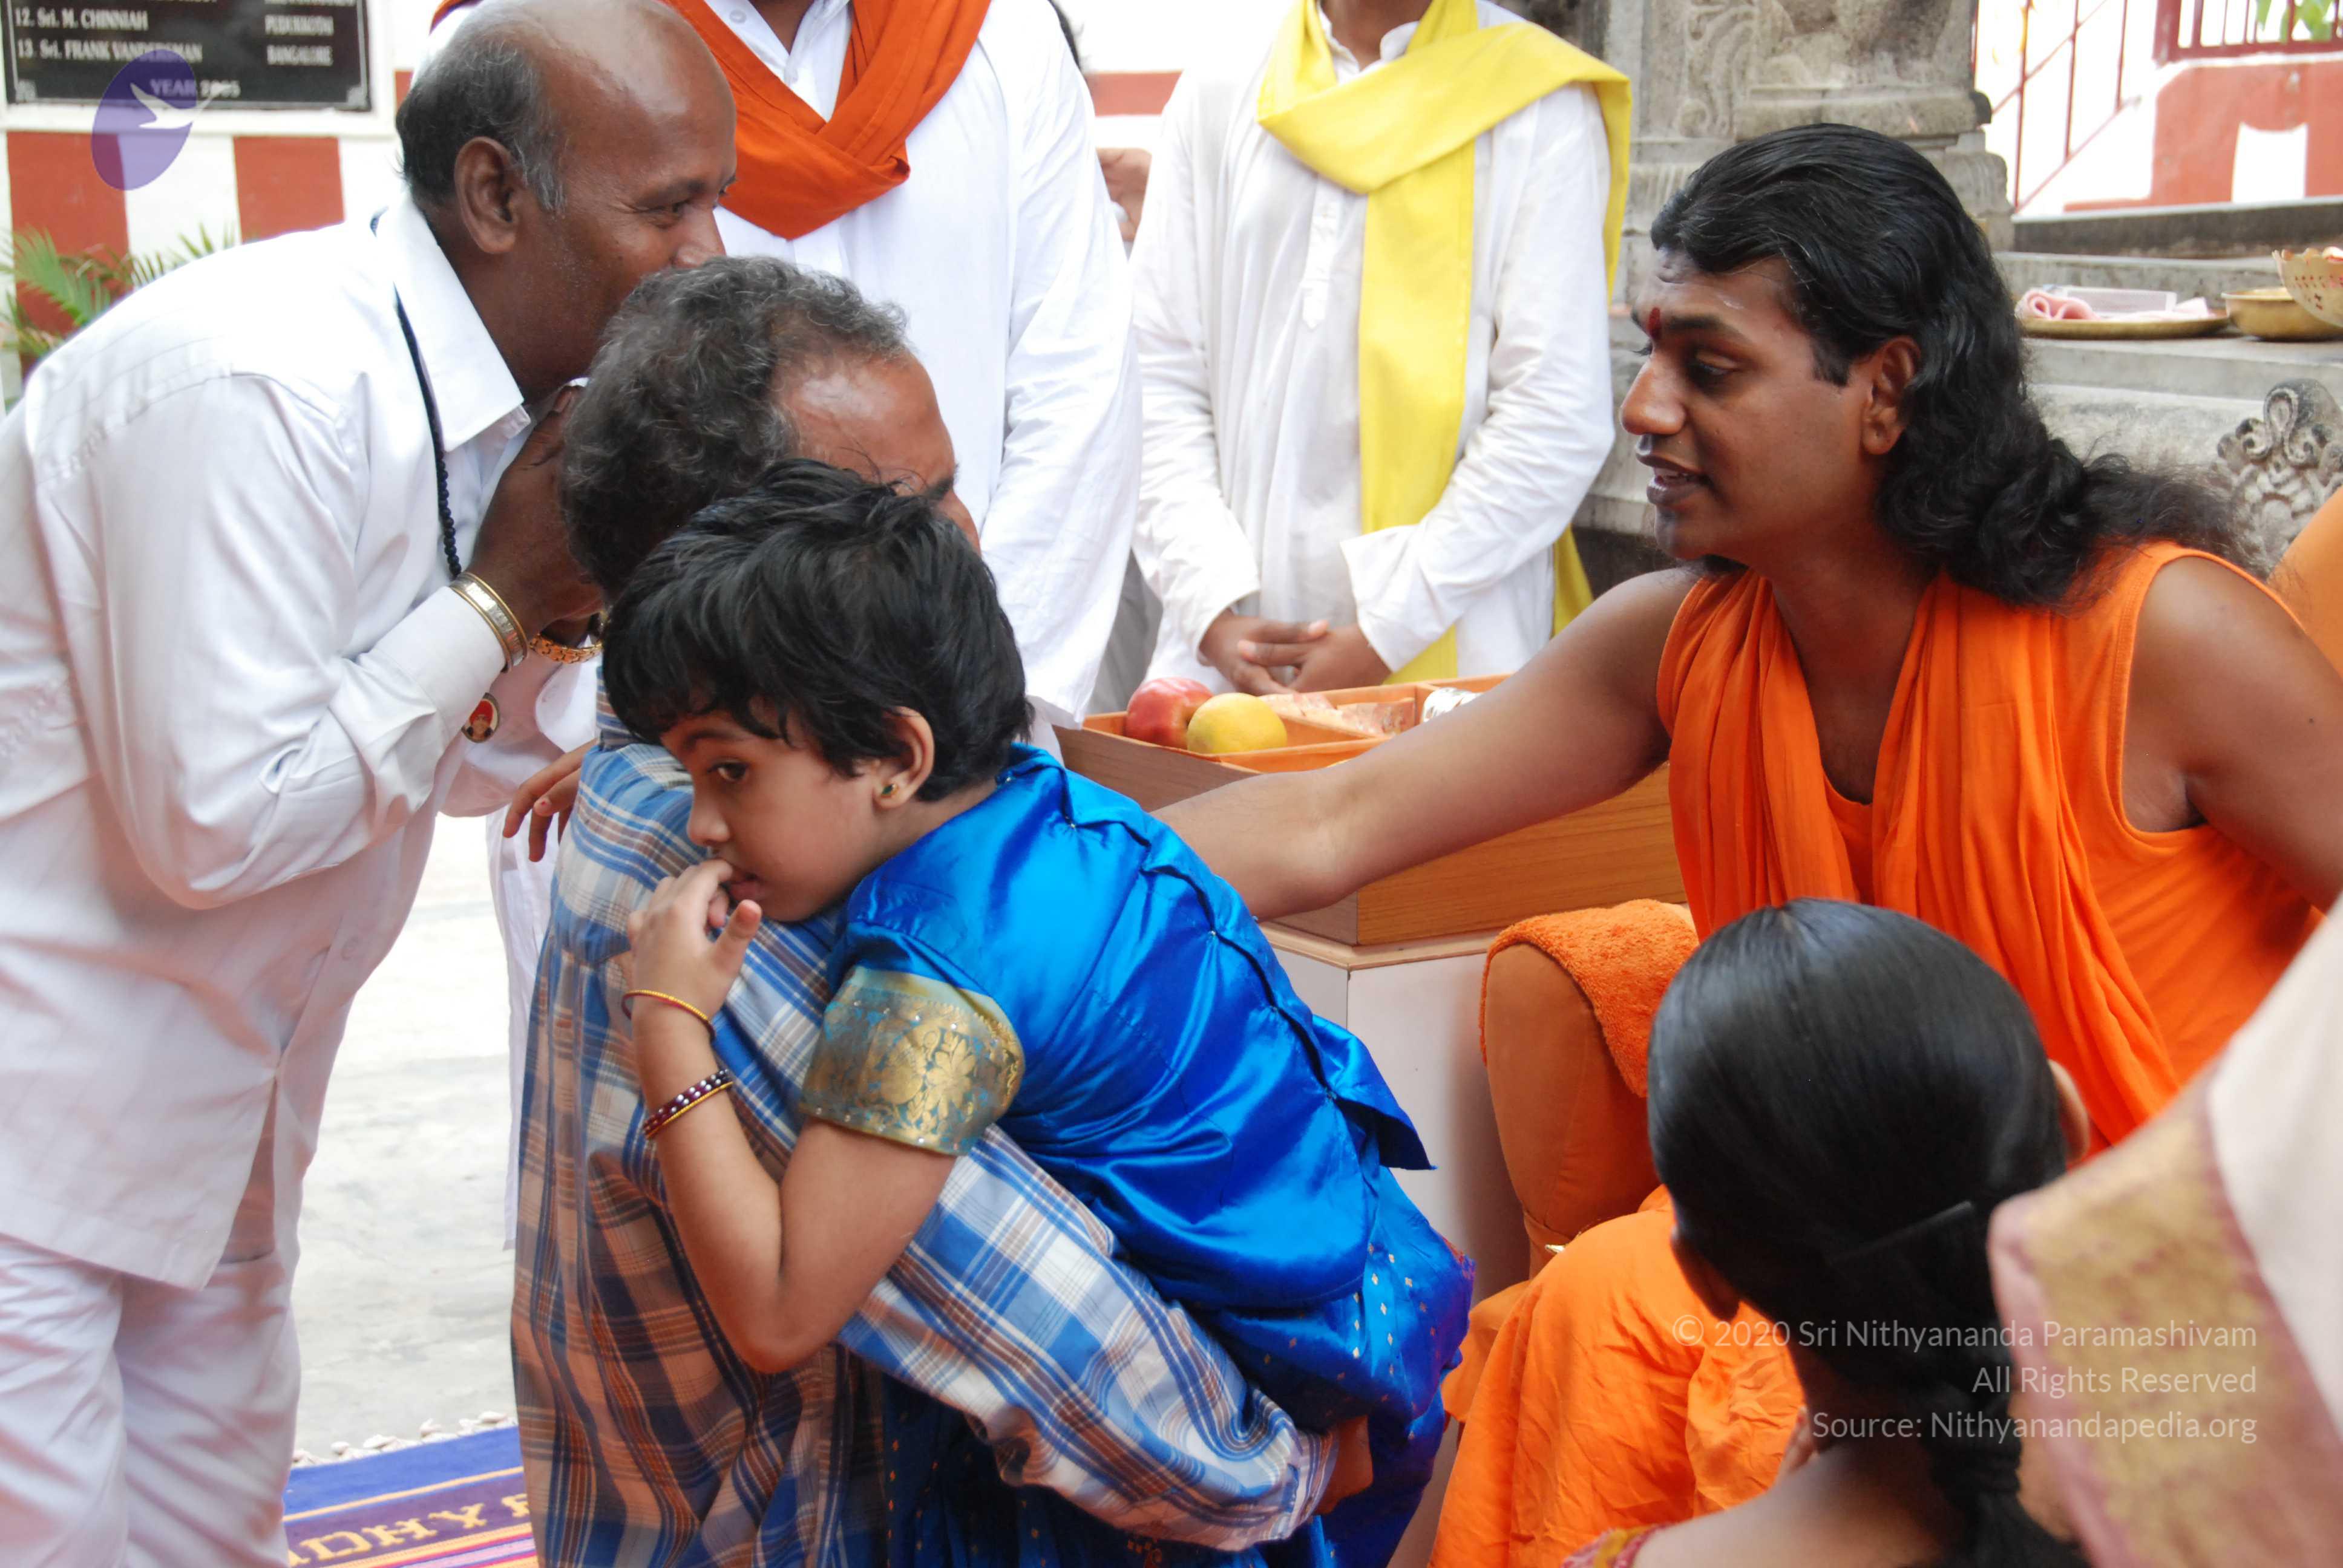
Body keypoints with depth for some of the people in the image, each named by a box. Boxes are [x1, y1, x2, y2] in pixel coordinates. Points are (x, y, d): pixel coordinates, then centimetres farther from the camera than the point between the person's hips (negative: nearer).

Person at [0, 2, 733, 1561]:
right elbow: (216, 823, -25)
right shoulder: (262, 385, -25)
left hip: (206, 1116, 9)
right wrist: (500, 598, -18)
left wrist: (572, 600, -4)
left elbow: (463, 768, 14)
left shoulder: (492, 401, 3)